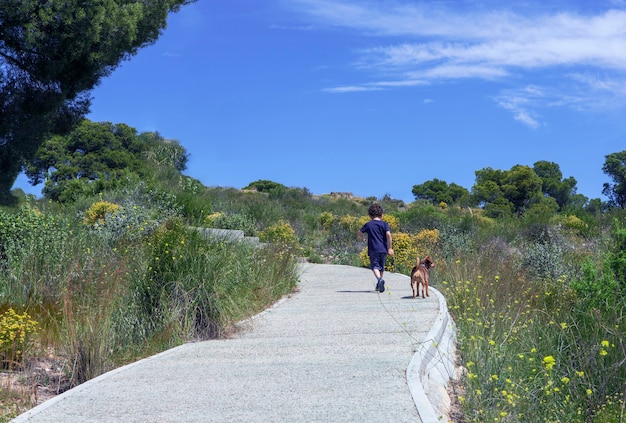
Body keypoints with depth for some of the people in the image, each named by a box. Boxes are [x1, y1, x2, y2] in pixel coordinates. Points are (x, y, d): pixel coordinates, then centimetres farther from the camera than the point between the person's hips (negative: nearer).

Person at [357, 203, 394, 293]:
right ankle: (379, 285, 25)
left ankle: (379, 279, -34)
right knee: (381, 267, 17)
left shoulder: (368, 225, 3)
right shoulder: (384, 224, 2)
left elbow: (359, 234, 5)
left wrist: (361, 239, 28)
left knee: (375, 266, -5)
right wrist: (389, 248, -6)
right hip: (383, 249, 2)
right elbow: (388, 235, -11)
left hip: (373, 250, -2)